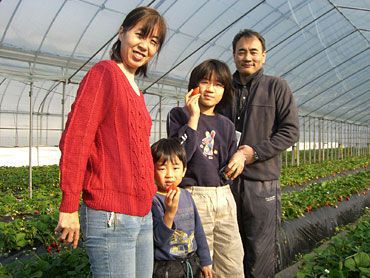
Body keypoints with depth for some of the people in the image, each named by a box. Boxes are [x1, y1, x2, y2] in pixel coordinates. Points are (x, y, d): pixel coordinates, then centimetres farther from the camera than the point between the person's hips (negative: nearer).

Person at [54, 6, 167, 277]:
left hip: (143, 214, 8)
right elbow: (75, 139, -15)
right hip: (111, 216, -8)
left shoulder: (135, 90, 16)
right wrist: (69, 207, -16)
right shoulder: (104, 72, -8)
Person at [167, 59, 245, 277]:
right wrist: (193, 118, -15)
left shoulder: (226, 125, 12)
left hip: (224, 196, 5)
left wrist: (240, 157, -7)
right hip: (195, 196, -5)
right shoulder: (180, 115, -1)